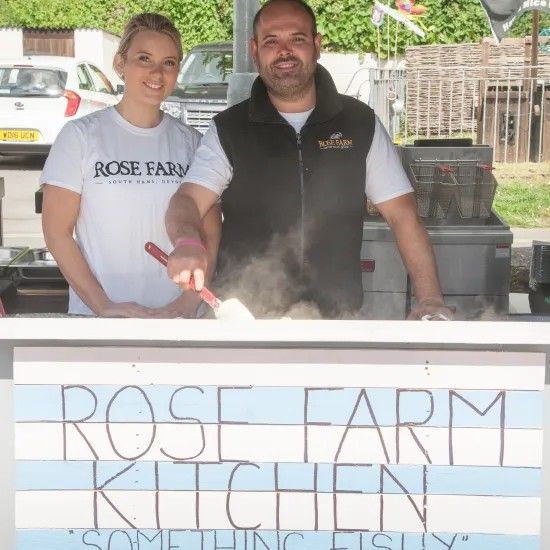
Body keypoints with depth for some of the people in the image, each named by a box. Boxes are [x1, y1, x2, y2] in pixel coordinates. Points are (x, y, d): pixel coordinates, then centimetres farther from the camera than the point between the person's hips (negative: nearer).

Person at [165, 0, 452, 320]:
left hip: (339, 318, 1)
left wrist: (430, 299, -8)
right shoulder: (228, 130, 4)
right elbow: (188, 200, -7)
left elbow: (403, 215, 5)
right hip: (246, 319, -1)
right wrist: (187, 242, -32)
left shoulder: (360, 123, 6)